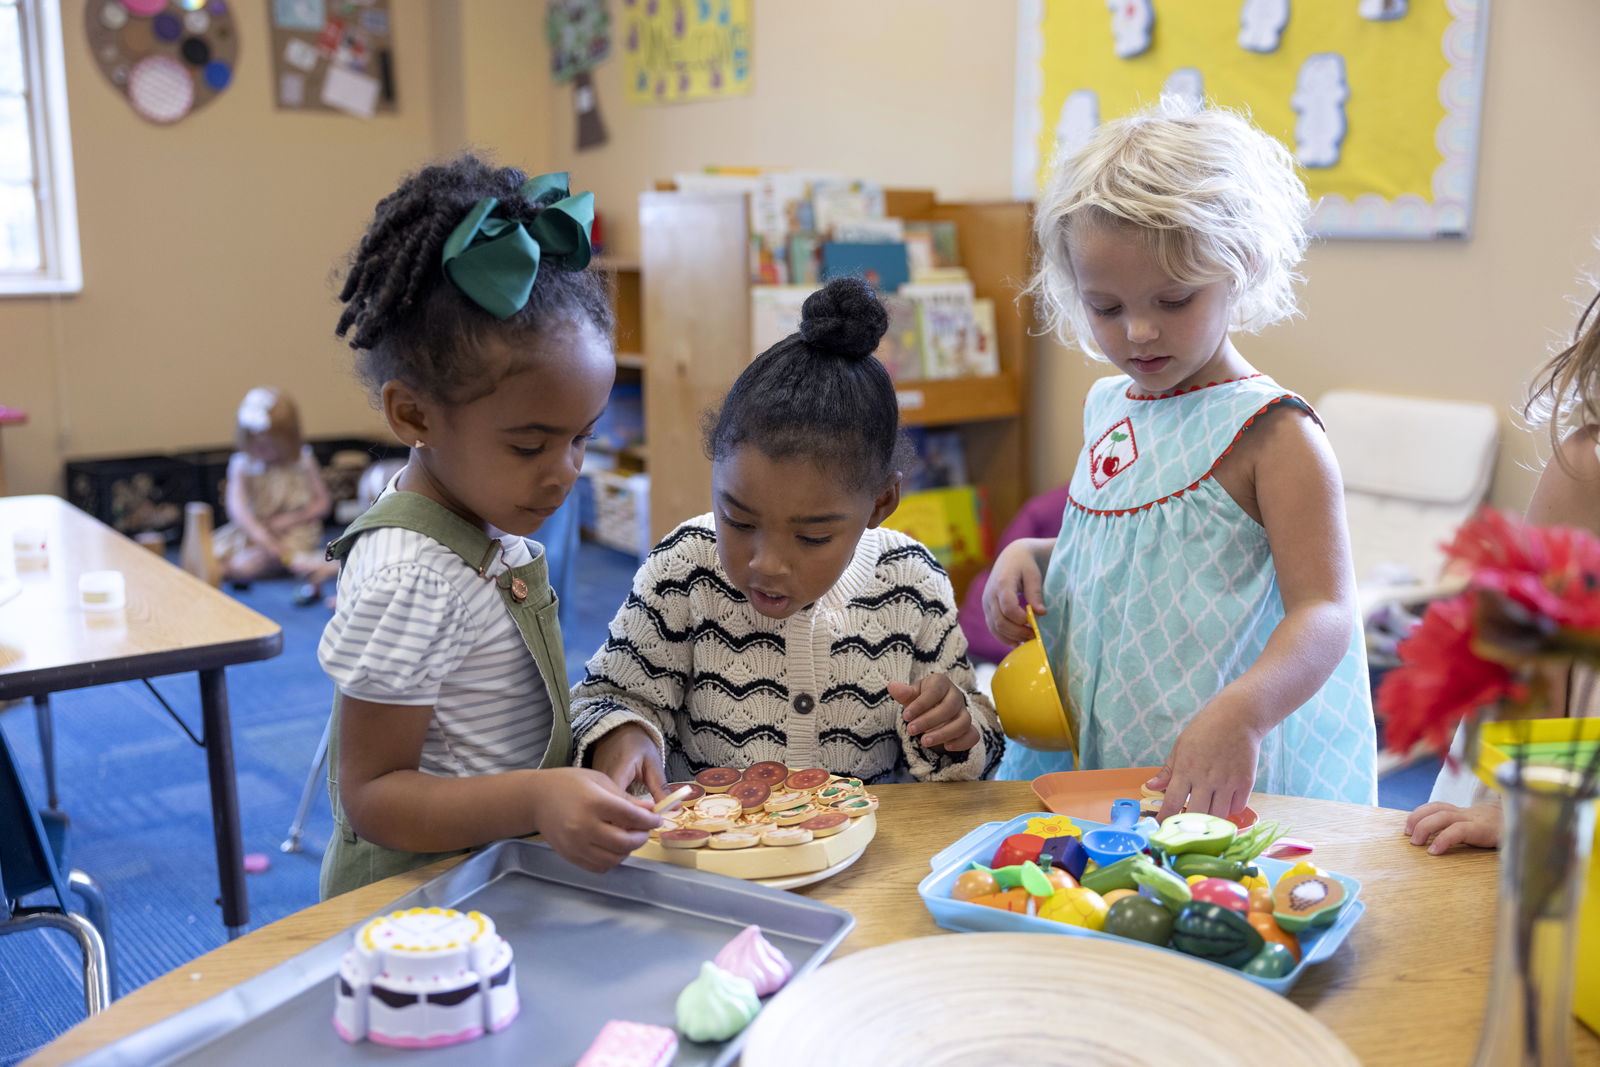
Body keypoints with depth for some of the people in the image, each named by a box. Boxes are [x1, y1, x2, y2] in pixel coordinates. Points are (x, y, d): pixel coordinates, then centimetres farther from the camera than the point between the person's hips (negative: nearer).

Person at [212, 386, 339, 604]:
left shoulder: (302, 462, -3)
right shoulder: (243, 465, -3)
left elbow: (322, 503, 0)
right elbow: (236, 504, -19)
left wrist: (292, 519, -17)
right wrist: (259, 533, -37)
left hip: (292, 533, -5)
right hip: (250, 531, 5)